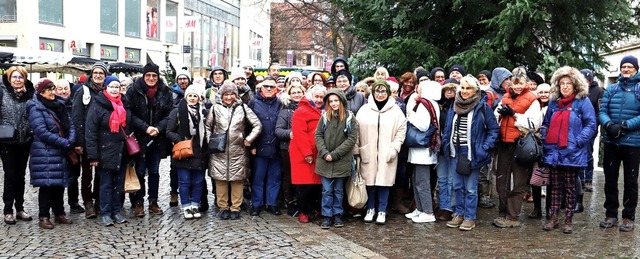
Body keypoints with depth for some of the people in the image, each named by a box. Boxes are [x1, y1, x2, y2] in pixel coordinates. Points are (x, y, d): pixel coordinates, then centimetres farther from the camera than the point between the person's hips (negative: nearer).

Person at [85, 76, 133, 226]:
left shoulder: (124, 105, 9)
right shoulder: (97, 106, -8)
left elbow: (130, 128, 17)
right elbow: (91, 132, -12)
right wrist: (93, 155, -16)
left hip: (122, 152, 5)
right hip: (105, 152, -5)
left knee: (119, 183, 11)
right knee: (106, 183, 2)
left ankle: (117, 211, 21)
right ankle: (105, 213, 11)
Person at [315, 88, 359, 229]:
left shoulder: (350, 117, -4)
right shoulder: (324, 116, 2)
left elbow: (352, 138, -8)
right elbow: (318, 135, 3)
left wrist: (335, 154, -12)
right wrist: (324, 153, -11)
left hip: (342, 161, -1)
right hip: (325, 160, 1)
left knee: (339, 190, 11)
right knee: (327, 190, 5)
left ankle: (338, 215, 22)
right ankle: (326, 216, 13)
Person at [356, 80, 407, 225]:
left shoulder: (396, 110, 1)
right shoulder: (364, 110, 4)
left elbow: (401, 130, 1)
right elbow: (357, 131, 4)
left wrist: (394, 148, -7)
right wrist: (356, 150, -1)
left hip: (386, 154, -1)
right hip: (368, 153, 1)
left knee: (384, 181, 2)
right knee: (369, 181, 7)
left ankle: (382, 211, 16)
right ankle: (370, 209, 23)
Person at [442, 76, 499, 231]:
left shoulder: (483, 107, -7)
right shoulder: (454, 106, 7)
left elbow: (494, 129, -4)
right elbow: (448, 128, 17)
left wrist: (485, 147, -11)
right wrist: (446, 143, 6)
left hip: (473, 154, -5)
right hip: (456, 153, 5)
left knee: (470, 188, 1)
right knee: (458, 186, 13)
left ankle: (470, 218, 11)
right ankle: (459, 214, 24)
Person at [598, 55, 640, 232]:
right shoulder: (611, 89, 9)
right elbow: (602, 111, 1)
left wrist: (625, 126, -20)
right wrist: (609, 124, -18)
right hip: (611, 142, 3)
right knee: (610, 179, 10)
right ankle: (611, 214, 22)